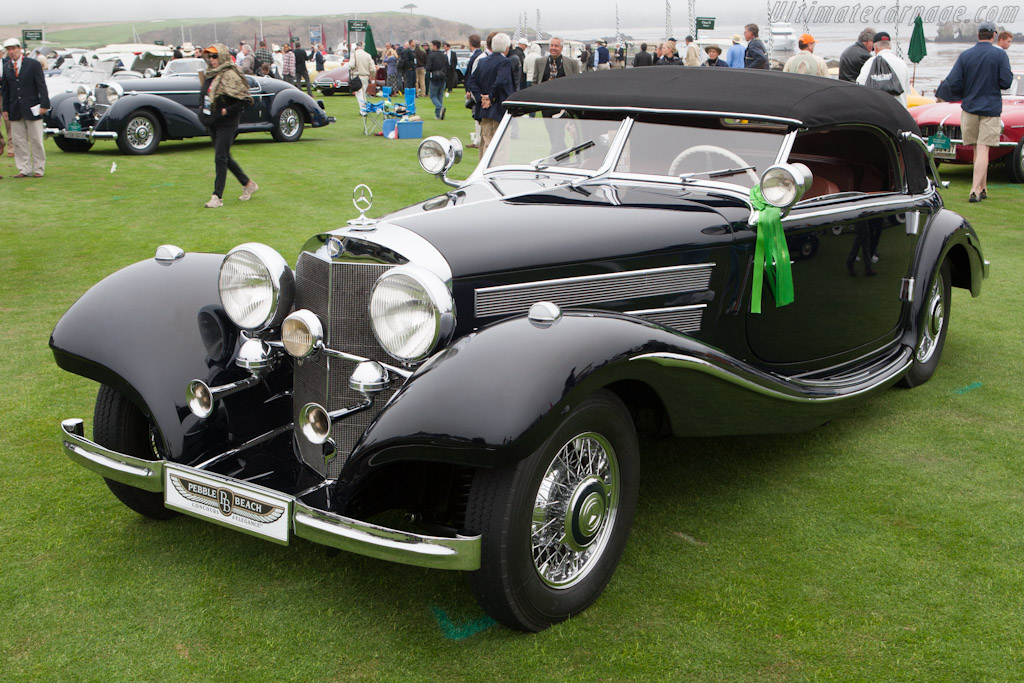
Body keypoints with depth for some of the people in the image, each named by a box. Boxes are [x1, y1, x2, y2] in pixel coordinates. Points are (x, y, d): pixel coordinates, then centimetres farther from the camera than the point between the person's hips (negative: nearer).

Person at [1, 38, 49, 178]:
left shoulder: (33, 64, -2)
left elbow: (41, 86, -4)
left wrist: (44, 105, -11)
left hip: (31, 108, -4)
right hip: (15, 111, 4)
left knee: (36, 140, 1)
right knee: (18, 141, 3)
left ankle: (39, 169, 10)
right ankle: (24, 169, 9)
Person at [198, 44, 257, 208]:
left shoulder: (230, 75, -15)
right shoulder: (209, 75, 9)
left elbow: (245, 99, -18)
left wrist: (227, 111, -19)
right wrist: (204, 111, 9)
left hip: (226, 124, -9)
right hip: (213, 123, 9)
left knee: (220, 158, -9)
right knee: (225, 158, 15)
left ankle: (217, 196, -6)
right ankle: (248, 184, 30)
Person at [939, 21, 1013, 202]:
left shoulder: (965, 55, 0)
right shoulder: (1000, 55, -6)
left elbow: (952, 83, -5)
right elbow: (1006, 82, -11)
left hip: (970, 107, 2)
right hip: (991, 109, -2)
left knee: (978, 150, 13)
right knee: (983, 150, -5)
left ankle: (982, 188, 20)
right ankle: (976, 190, -13)